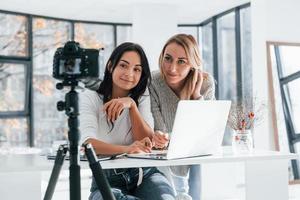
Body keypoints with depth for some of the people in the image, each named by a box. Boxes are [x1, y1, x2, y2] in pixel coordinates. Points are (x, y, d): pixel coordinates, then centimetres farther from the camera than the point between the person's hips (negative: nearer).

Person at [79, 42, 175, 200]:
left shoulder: (142, 97, 8)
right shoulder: (90, 98, -2)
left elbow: (147, 142, -4)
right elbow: (89, 144, -19)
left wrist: (131, 105, -17)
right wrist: (126, 149, -37)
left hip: (143, 174, 2)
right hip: (107, 179, -2)